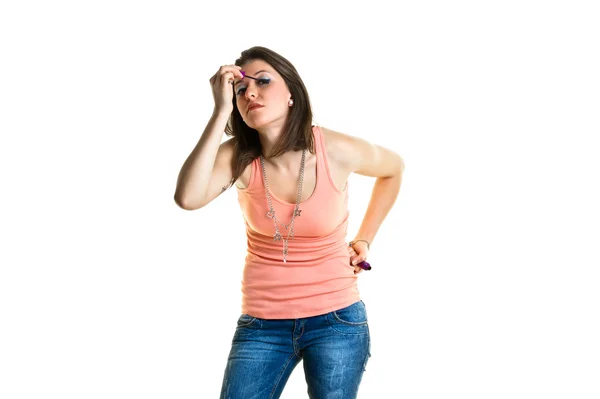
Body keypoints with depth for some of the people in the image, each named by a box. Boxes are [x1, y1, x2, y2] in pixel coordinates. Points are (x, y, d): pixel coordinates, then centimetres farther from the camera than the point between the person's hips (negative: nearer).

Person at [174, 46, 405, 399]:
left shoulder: (337, 151, -12)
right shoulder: (238, 157, -10)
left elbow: (394, 168, 10)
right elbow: (188, 198, -31)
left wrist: (364, 241, 7)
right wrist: (221, 112, -28)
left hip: (336, 320, -1)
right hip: (262, 323, 1)